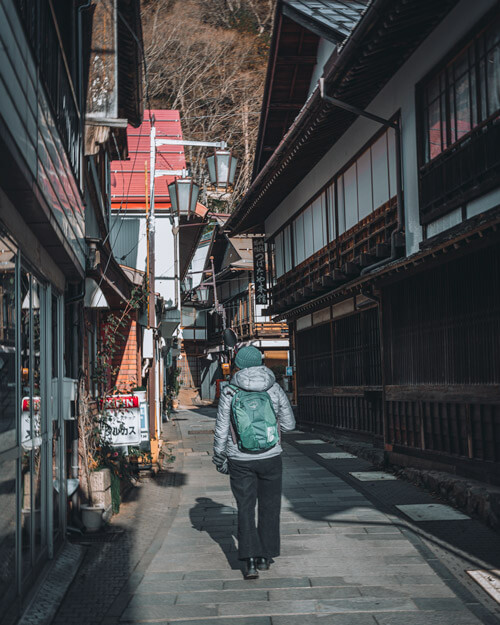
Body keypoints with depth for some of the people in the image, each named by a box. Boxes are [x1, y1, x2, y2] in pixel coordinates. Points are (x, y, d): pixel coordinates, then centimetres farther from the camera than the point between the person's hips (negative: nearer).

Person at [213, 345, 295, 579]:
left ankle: (250, 561, -5)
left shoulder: (229, 391, -7)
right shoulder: (274, 388, -3)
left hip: (240, 461, -1)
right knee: (269, 507, 16)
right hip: (270, 457, 1)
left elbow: (221, 430, -5)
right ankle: (264, 557, 22)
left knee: (245, 509, 7)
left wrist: (219, 458, 8)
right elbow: (288, 424, 5)